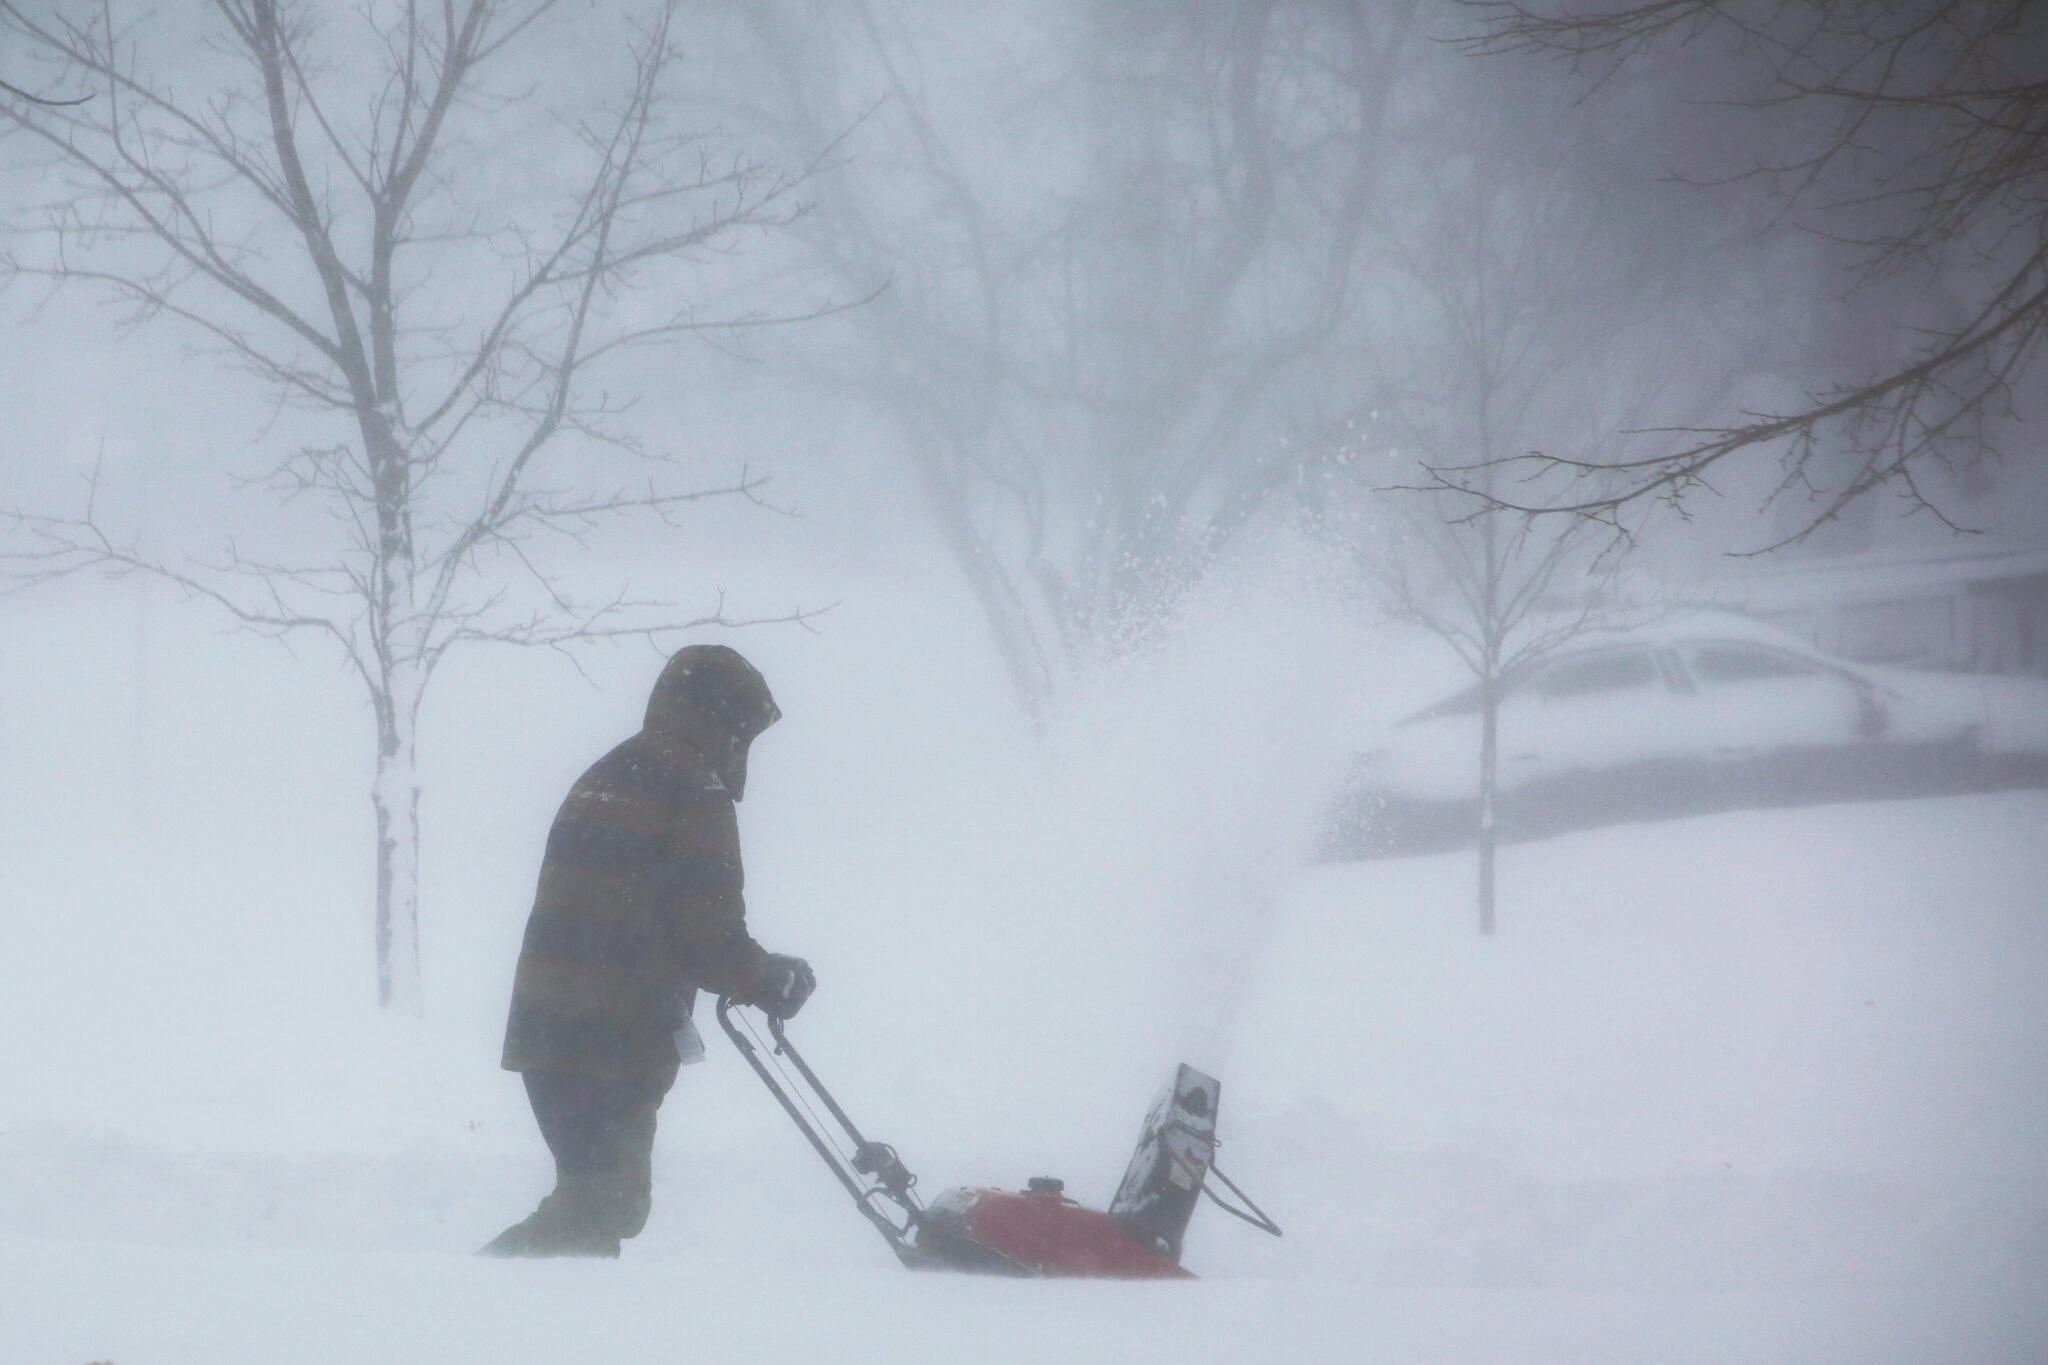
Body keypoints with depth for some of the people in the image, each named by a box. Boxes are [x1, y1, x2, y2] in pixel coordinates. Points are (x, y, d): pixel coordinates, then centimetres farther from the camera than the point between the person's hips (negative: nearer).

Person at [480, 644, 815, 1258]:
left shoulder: (603, 778, 20)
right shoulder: (695, 796, -8)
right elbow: (712, 937, -12)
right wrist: (775, 982, 7)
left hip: (546, 1029, 9)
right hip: (614, 1044, -9)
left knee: (601, 1199, 16)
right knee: (605, 1204, -8)